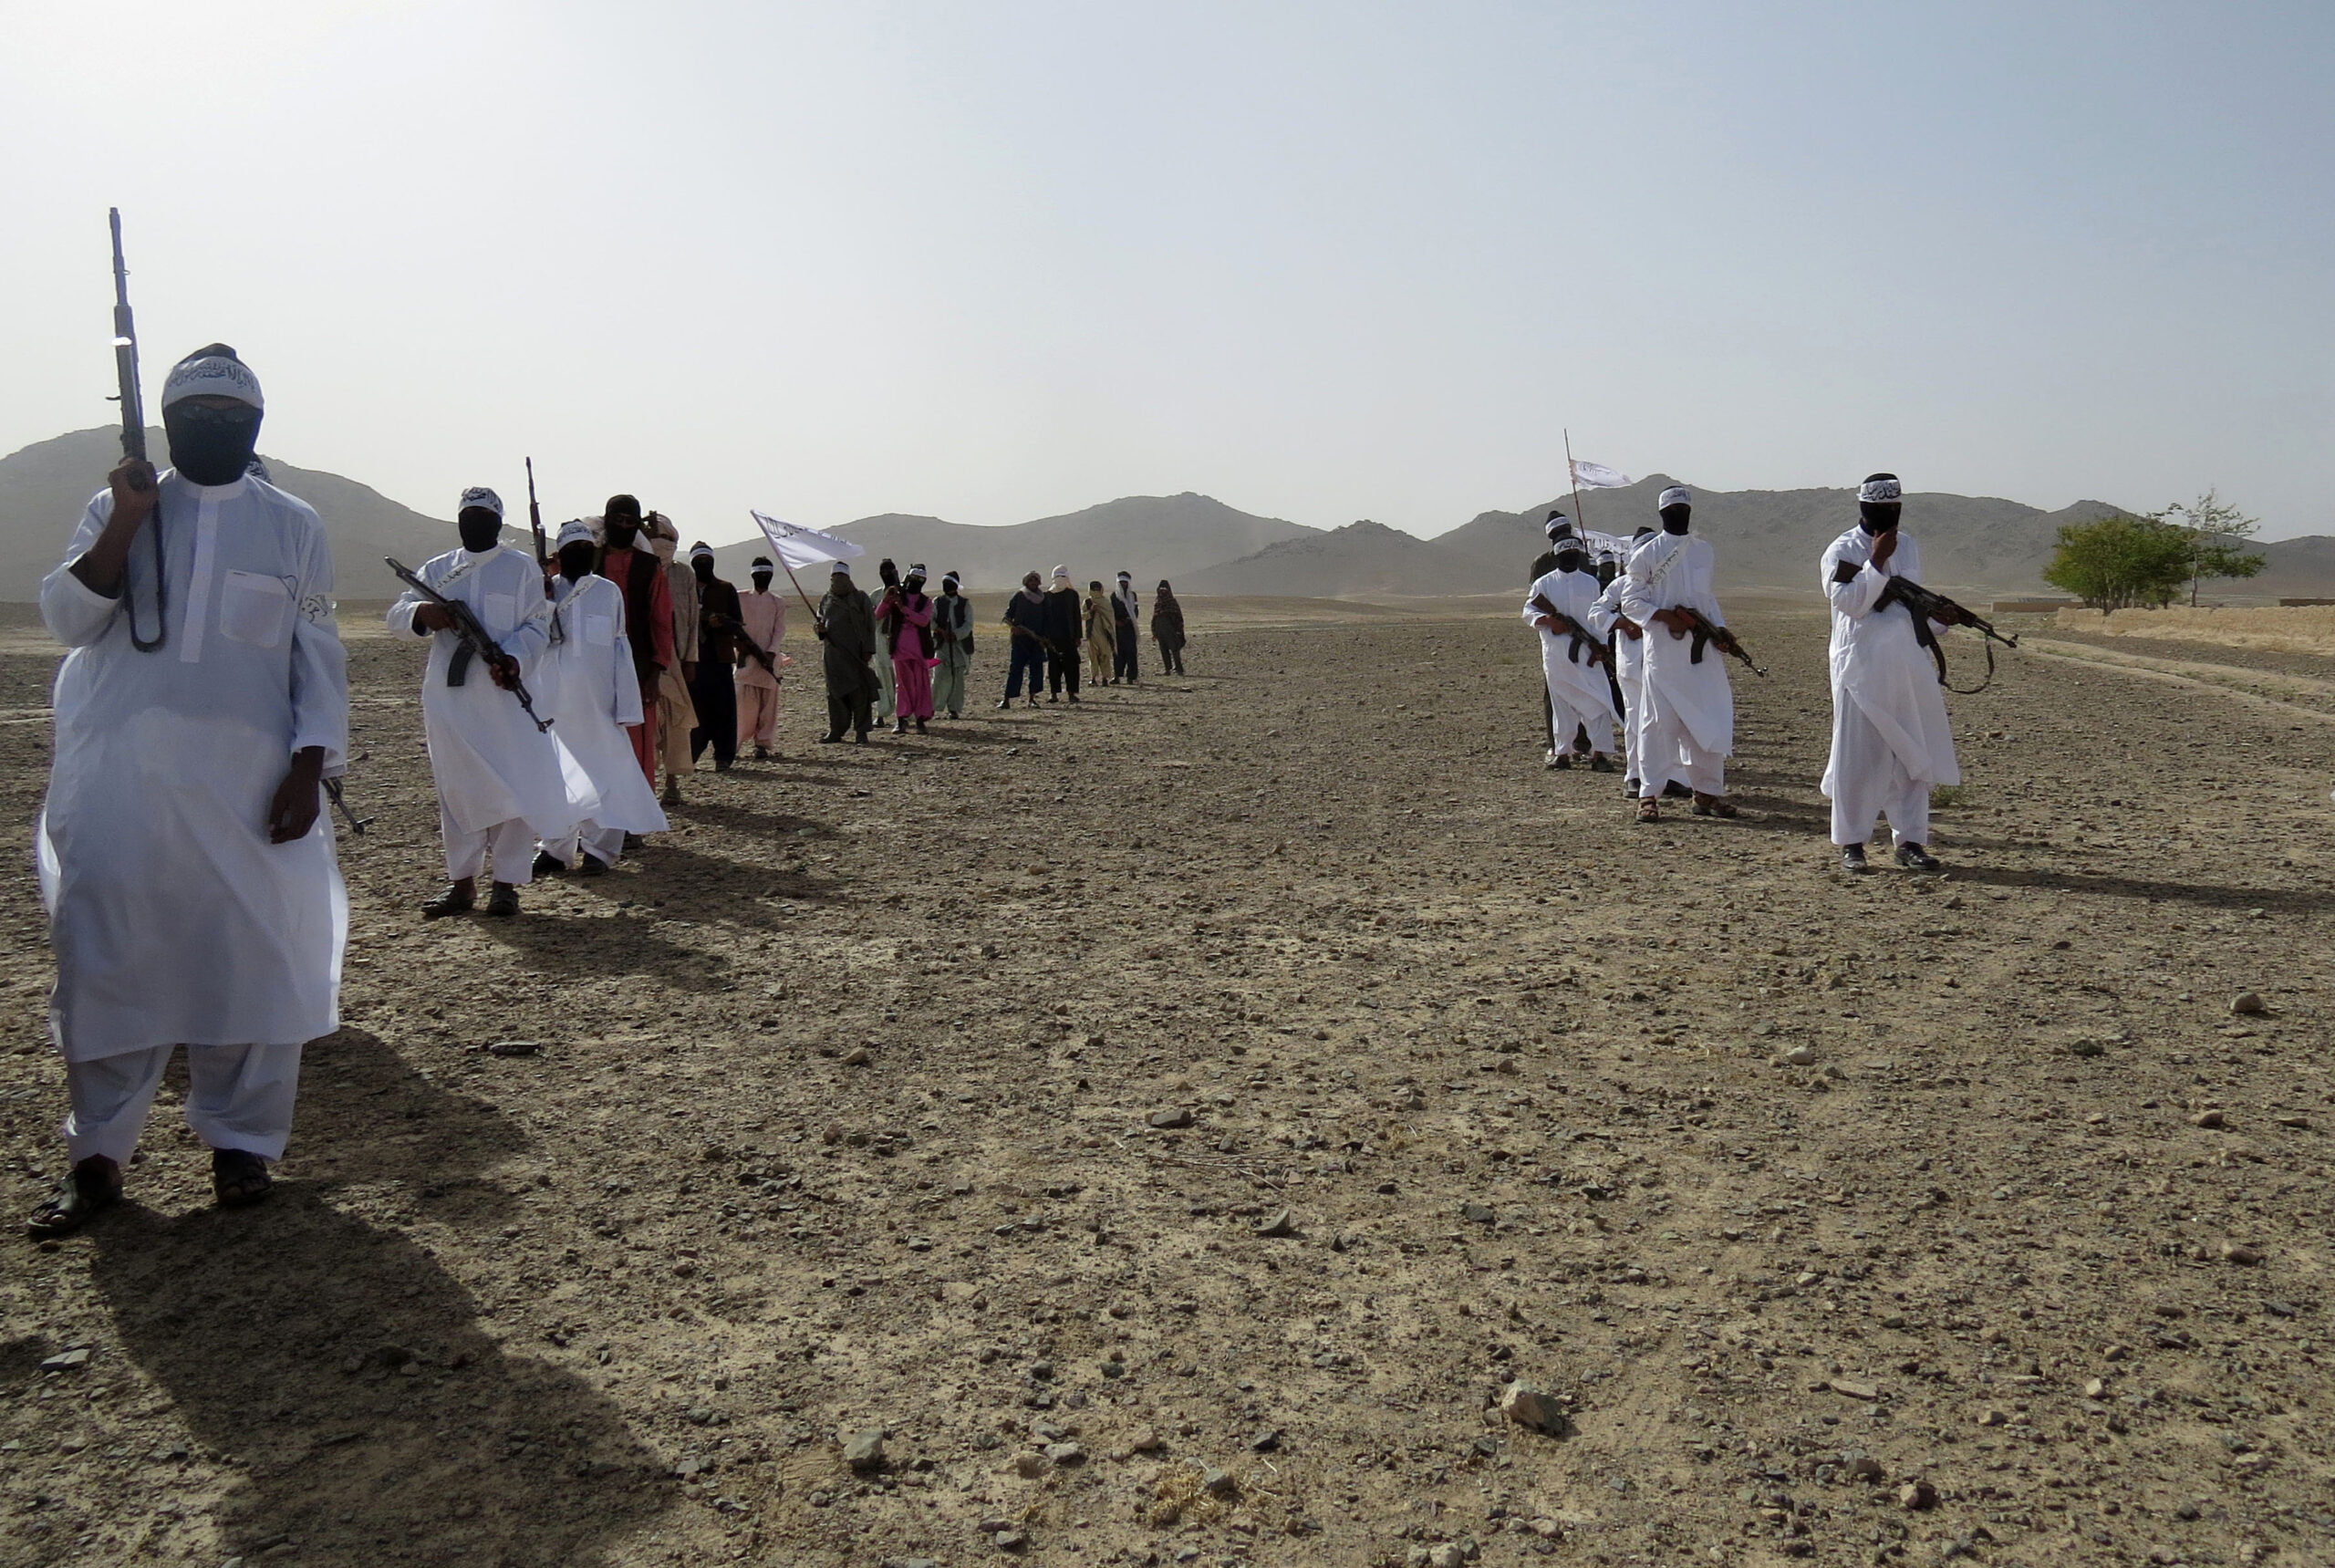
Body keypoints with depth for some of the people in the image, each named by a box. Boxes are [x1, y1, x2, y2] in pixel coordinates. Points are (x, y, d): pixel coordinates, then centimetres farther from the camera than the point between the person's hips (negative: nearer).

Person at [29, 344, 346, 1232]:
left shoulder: (293, 526, 7)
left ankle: (241, 1143, 14)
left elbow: (318, 659, 5)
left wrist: (309, 769, -5)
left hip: (249, 784, -1)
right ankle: (97, 1155, 11)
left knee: (251, 955, 1)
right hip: (120, 779, 1)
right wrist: (124, 521, -11)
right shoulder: (117, 510, 10)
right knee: (106, 956, 0)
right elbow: (68, 620, 0)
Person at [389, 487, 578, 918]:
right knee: (455, 789, 8)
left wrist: (515, 659, -21)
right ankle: (461, 882, 18)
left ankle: (506, 884, 3)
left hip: (506, 694, -3)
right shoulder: (436, 570, 14)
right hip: (448, 694, 3)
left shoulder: (522, 568, 5)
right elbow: (397, 615, 8)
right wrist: (420, 612, -16)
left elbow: (537, 625, -2)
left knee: (513, 787, -5)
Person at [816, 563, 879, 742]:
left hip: (856, 653, -3)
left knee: (859, 693, -4)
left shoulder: (860, 598, 3)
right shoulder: (825, 599, 14)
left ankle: (861, 731, 1)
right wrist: (820, 629, -2)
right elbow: (821, 620, 23)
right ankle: (836, 730, 12)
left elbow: (870, 625, 1)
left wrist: (868, 650, -7)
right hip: (834, 653, 3)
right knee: (835, 693, 5)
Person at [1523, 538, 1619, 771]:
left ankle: (1599, 754, -11)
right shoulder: (1543, 584, 7)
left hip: (1586, 651, 1)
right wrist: (1547, 620, -18)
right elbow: (1528, 612, 2)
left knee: (1598, 701, -10)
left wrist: (1599, 646, -1)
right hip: (1556, 653, -1)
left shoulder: (1590, 583, 12)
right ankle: (1562, 753, 13)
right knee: (1561, 703, 4)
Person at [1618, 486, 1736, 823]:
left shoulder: (1703, 550, 15)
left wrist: (1720, 630, 7)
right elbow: (1630, 600, -2)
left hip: (1702, 649, 5)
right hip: (1663, 650, -5)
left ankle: (1707, 791, 13)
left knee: (1711, 720, 3)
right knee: (1659, 722, -4)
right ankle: (1648, 795, 2)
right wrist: (1665, 616, -16)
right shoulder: (1646, 554, 0)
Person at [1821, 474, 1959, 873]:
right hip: (1861, 668, -5)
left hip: (1908, 669, 5)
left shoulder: (1908, 546, 15)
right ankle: (1851, 843, 7)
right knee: (1858, 755, -2)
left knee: (1913, 754, 6)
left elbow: (1917, 603, 23)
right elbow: (1848, 602, -16)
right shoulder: (1842, 551, -4)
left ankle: (1910, 841, 13)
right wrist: (1877, 561, -18)